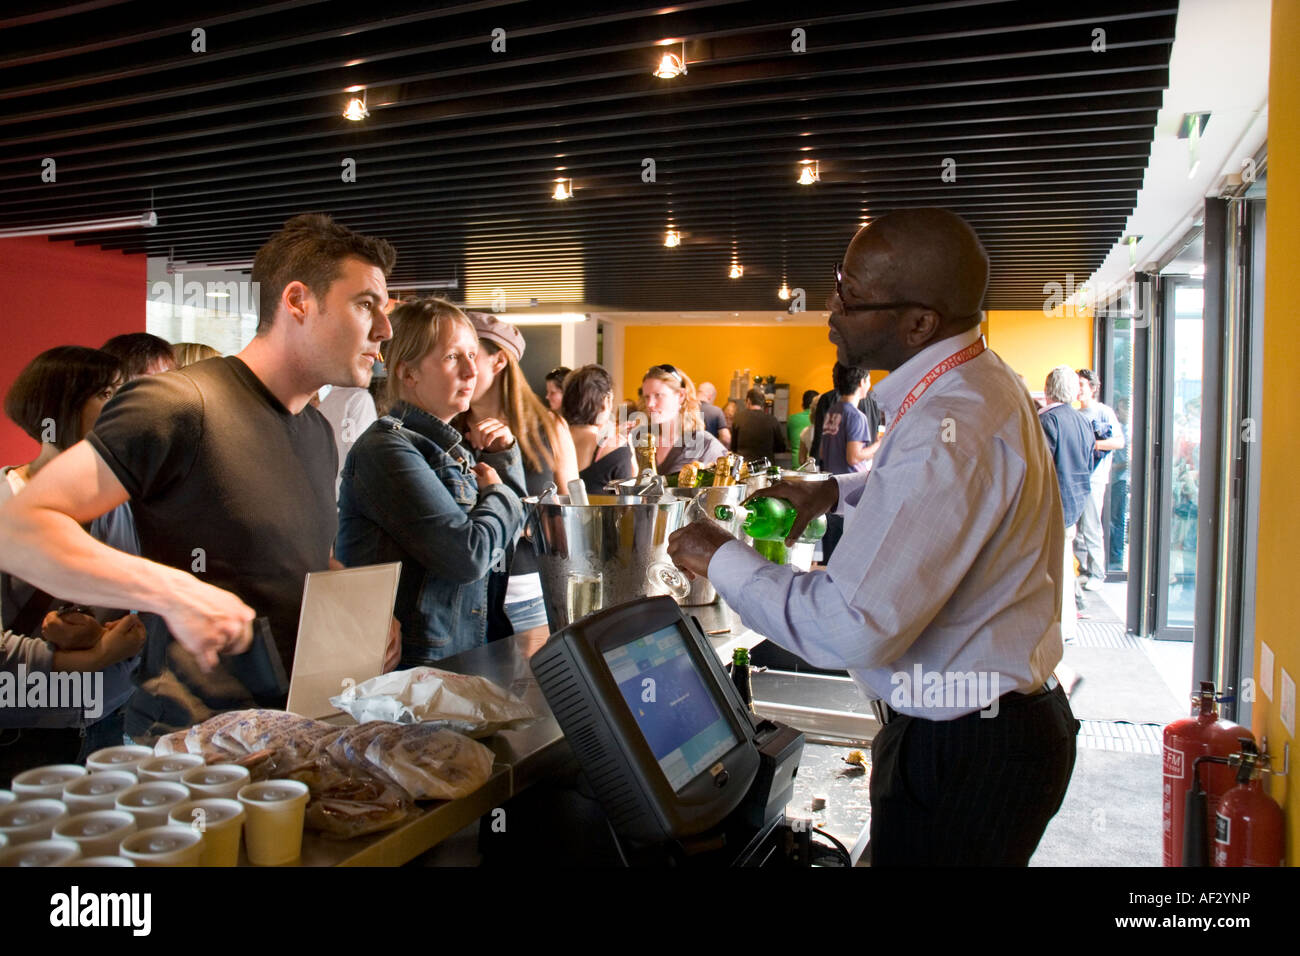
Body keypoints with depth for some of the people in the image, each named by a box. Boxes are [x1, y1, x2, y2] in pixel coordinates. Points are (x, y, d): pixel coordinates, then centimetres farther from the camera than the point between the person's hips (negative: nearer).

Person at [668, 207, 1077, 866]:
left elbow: (852, 629, -32)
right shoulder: (978, 381, 4)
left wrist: (722, 559, -18)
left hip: (964, 758, -10)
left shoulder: (948, 430, -30)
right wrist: (839, 491, 16)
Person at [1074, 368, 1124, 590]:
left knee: (1090, 528, -8)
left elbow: (1119, 441, -13)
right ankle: (1083, 570, 17)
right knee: (1074, 528, 7)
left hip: (1094, 478, -7)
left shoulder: (1104, 412, -2)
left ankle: (1097, 575, 0)